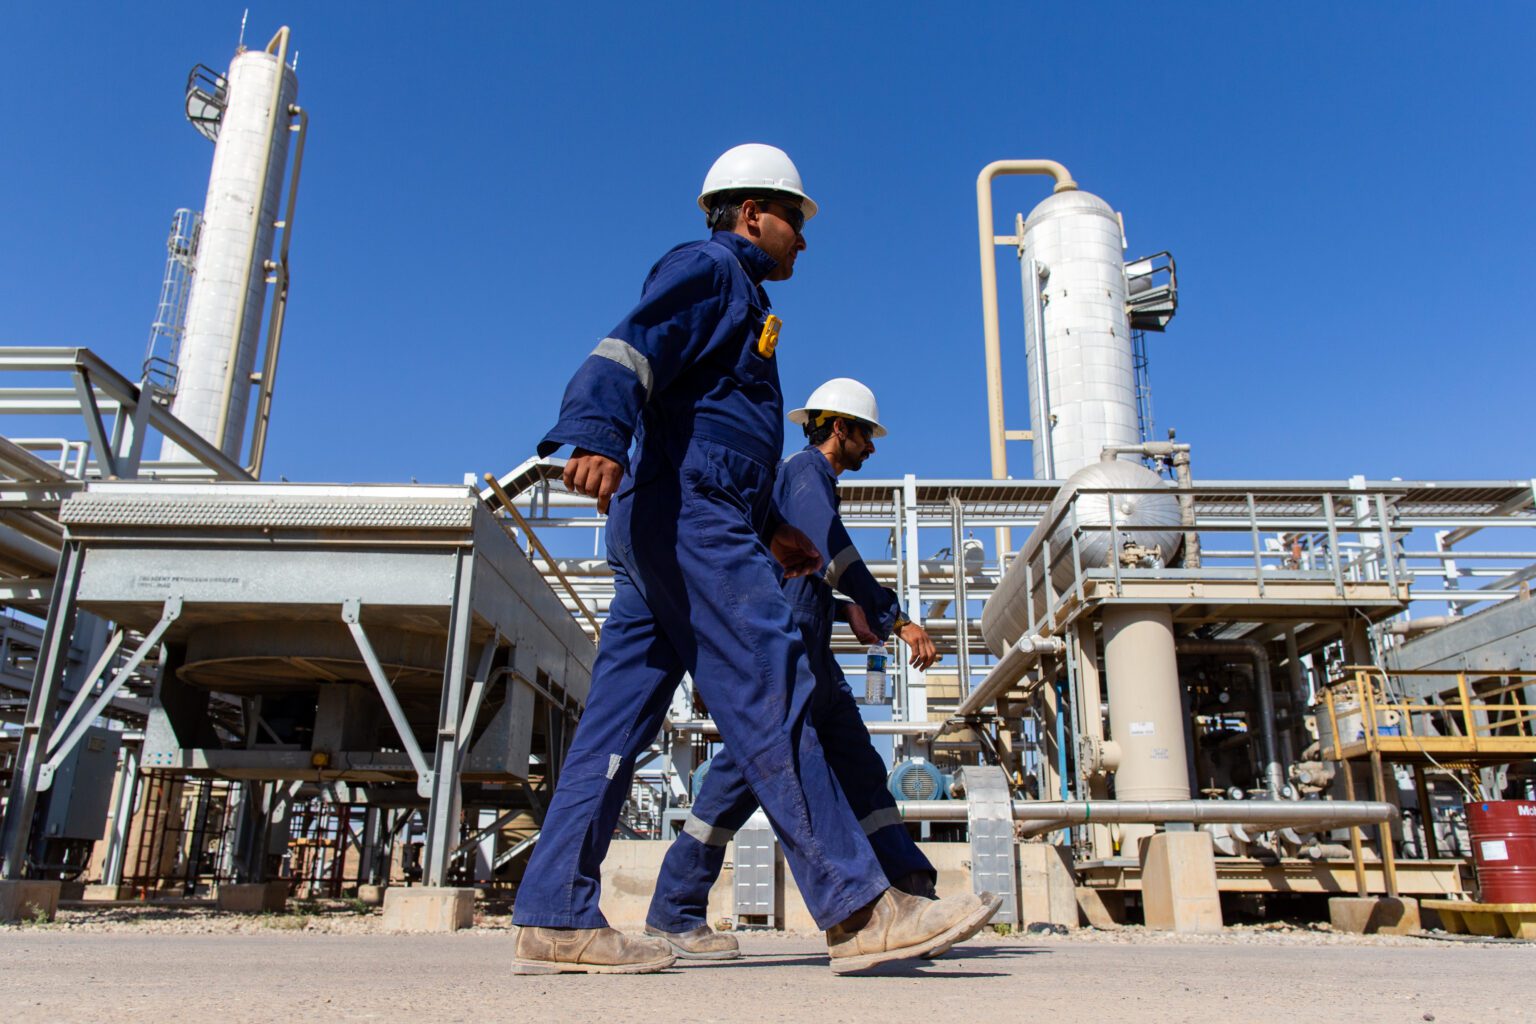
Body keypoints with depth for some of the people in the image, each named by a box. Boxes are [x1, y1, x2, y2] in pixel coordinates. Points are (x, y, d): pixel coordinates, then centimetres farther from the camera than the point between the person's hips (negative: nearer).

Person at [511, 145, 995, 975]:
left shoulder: (735, 297, 33)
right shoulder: (709, 268, 3)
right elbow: (637, 345, -18)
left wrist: (771, 530, 33)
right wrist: (599, 433, -37)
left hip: (663, 532, 11)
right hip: (689, 515, -11)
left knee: (620, 717, 3)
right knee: (771, 696, -13)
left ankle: (555, 920, 4)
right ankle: (859, 911, -11)